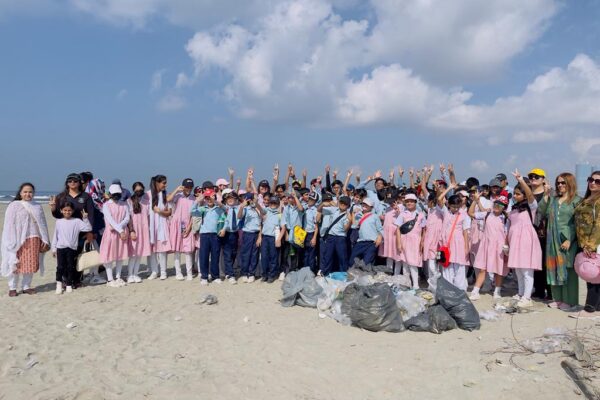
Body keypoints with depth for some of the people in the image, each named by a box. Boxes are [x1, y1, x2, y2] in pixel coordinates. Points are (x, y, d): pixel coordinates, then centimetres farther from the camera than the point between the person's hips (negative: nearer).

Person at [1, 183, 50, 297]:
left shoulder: (37, 207, 11)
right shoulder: (14, 206, -1)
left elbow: (42, 224, 11)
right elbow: (9, 224, -5)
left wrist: (45, 240, 5)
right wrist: (12, 243, -12)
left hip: (33, 240, 4)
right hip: (18, 241, -3)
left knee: (31, 264, 6)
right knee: (16, 264, 2)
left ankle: (26, 286, 18)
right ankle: (12, 288, 14)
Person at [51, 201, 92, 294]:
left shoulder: (77, 221, 1)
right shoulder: (59, 222, 5)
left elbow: (88, 228, -5)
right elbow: (55, 236, 9)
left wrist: (85, 218, -14)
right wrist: (54, 249, 8)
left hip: (72, 248, 0)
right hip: (61, 248, 0)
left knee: (70, 267, 6)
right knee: (60, 267, 0)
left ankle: (69, 285, 16)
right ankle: (59, 284, 13)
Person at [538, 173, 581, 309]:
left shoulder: (576, 200, -1)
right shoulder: (552, 199, 15)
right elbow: (541, 212, 5)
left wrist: (570, 240, -15)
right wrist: (546, 196, 0)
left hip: (568, 240, -5)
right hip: (552, 240, 5)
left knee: (567, 269, -1)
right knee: (554, 268, 7)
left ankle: (569, 300, 6)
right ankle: (557, 298, 16)